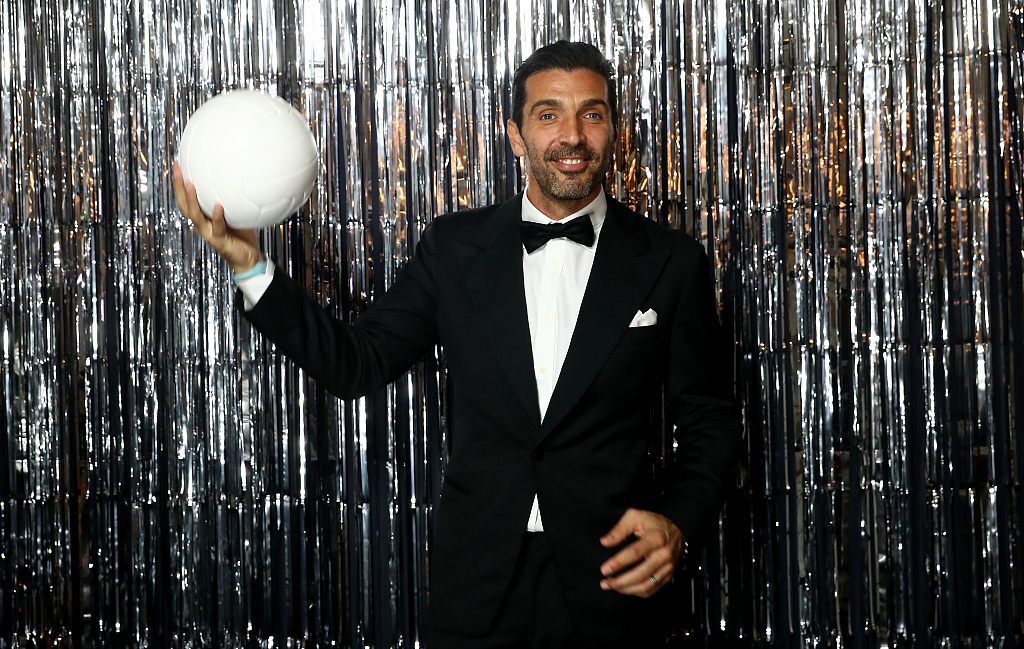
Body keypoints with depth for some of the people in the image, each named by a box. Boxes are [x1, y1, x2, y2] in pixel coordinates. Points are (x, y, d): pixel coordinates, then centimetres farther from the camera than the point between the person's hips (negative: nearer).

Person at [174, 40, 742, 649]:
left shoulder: (672, 262, -1)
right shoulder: (455, 245, 3)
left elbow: (711, 421, 3)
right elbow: (358, 364, 3)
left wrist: (679, 521, -14)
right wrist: (251, 265, -6)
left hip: (610, 581, -1)